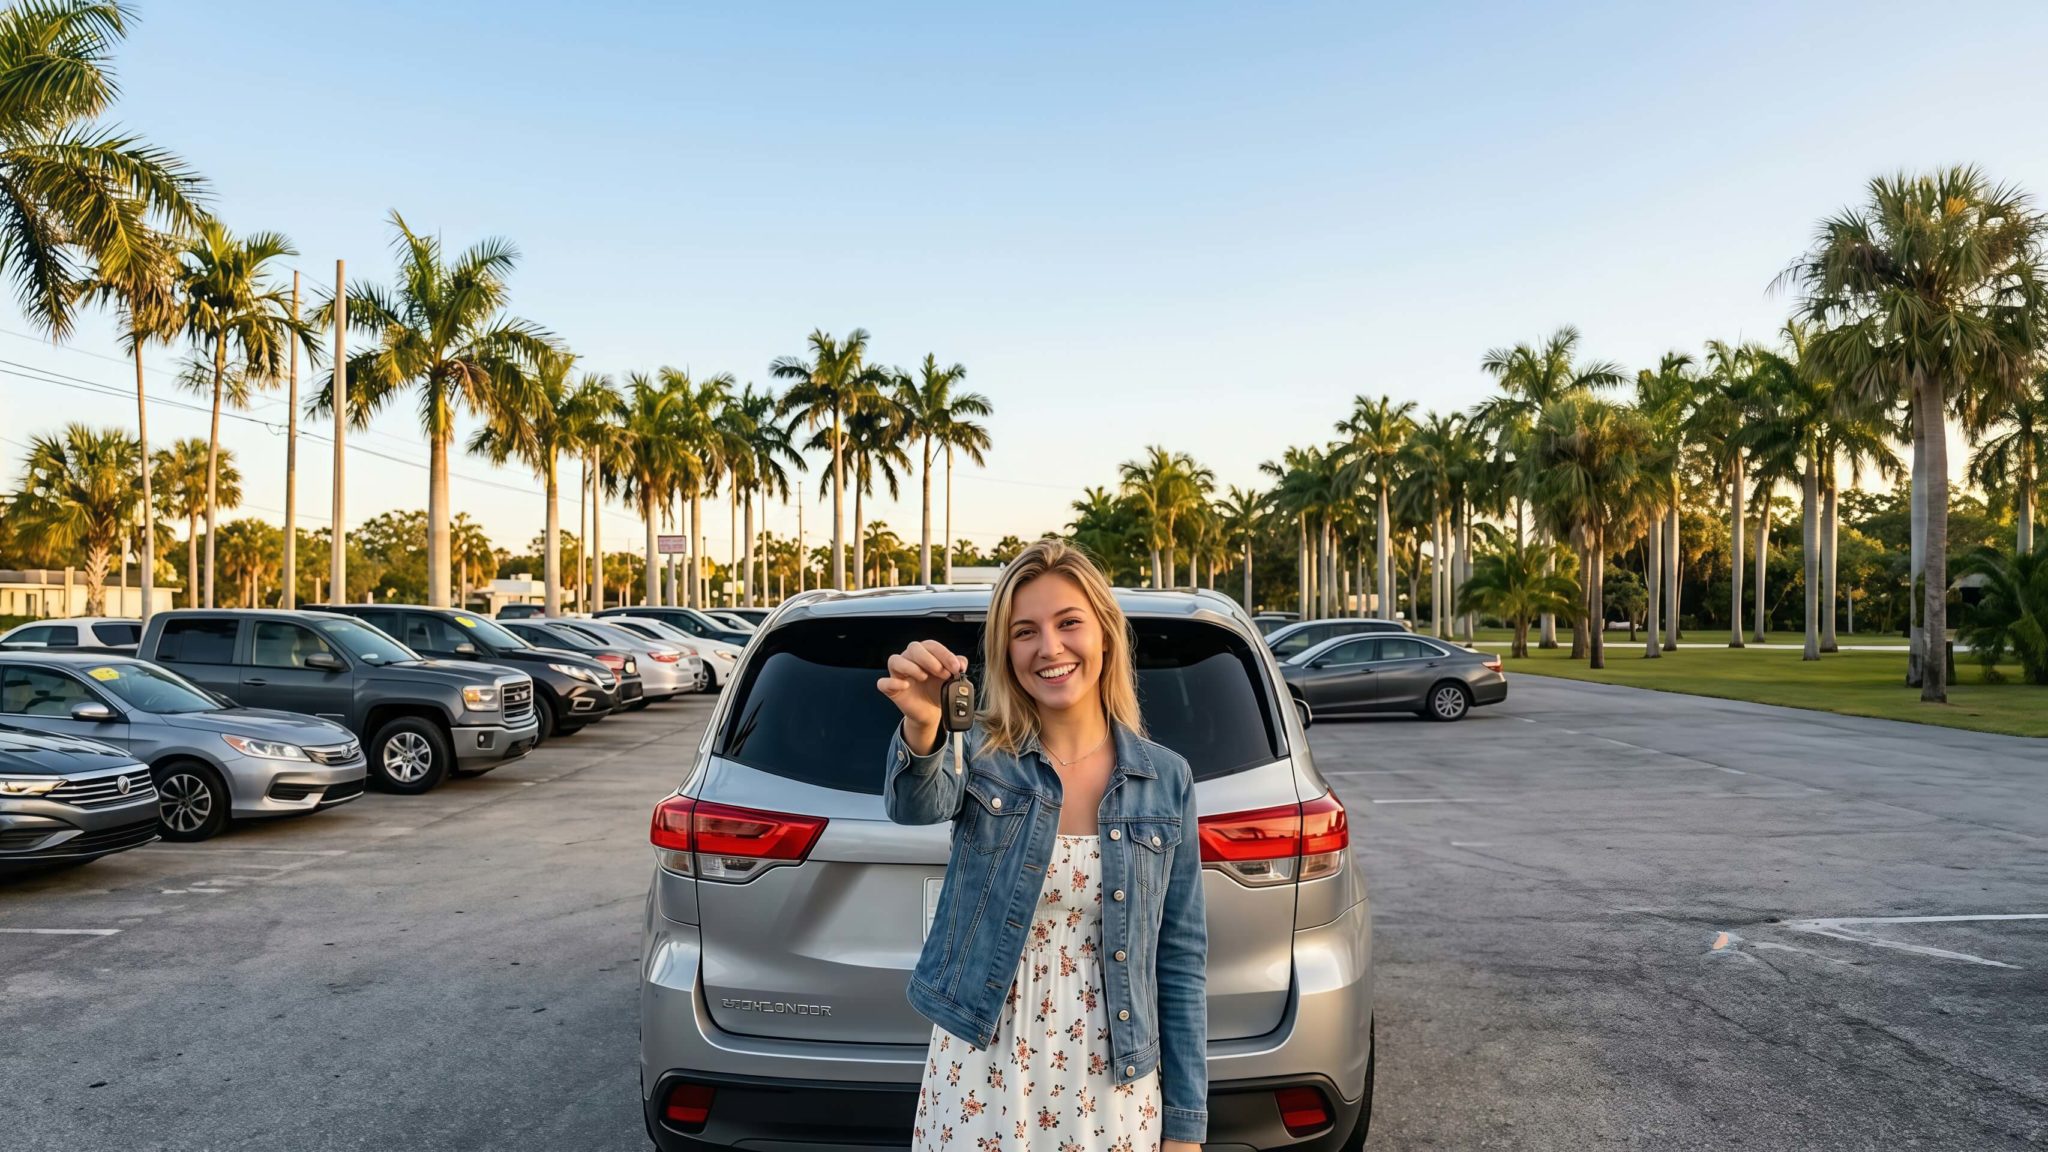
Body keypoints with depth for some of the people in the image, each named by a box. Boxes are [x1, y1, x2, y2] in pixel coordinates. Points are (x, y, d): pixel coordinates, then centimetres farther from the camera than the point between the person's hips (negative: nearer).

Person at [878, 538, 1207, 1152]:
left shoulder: (1166, 780, -3)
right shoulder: (981, 755, -7)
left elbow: (1181, 957, 0)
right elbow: (919, 803, -30)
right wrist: (921, 728, -51)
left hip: (1114, 1088, 1)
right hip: (977, 1079, -1)